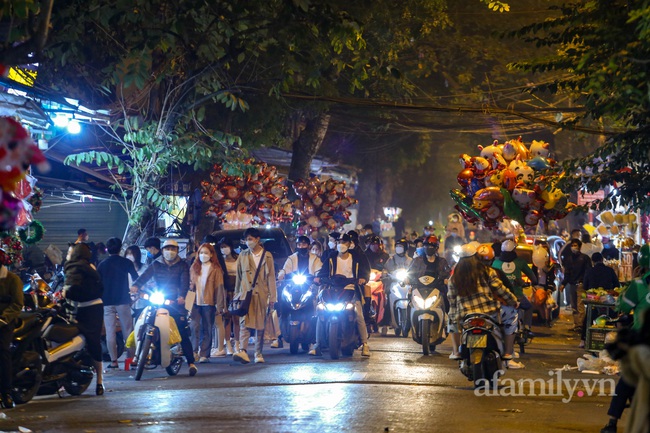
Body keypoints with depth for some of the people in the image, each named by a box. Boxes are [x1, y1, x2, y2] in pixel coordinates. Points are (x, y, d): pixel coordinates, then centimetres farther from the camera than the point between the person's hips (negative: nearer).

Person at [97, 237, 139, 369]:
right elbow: (136, 279, -1)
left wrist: (100, 299, 17)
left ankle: (113, 361, -3)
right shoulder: (126, 262, 1)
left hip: (107, 302, 1)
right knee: (128, 330, 4)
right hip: (123, 301, -1)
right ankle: (131, 358, 3)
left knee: (110, 332, 1)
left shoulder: (102, 265, 6)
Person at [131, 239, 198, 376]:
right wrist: (136, 285, -27)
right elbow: (145, 275, -6)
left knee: (183, 333, -9)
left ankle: (191, 362, -11)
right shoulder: (156, 265, 11)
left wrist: (181, 296, -25)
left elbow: (185, 282, -6)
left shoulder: (182, 266, 9)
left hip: (176, 302, -2)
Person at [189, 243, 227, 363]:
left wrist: (219, 306, -9)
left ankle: (204, 354, 6)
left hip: (209, 303, -3)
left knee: (207, 329, 3)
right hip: (196, 303, 3)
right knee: (195, 328, -5)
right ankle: (194, 352, -5)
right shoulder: (194, 268, 12)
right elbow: (190, 285, 14)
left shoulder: (215, 269, -1)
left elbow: (219, 288, -3)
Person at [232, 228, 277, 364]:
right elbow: (238, 277, 13)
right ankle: (243, 352, -26)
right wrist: (236, 295, 12)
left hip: (261, 295, 0)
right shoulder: (243, 256, 9)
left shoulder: (267, 256, 5)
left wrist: (272, 297, 2)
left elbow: (271, 277, 5)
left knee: (260, 326, 5)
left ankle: (258, 353, 13)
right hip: (245, 294, 0)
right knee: (244, 324, -14)